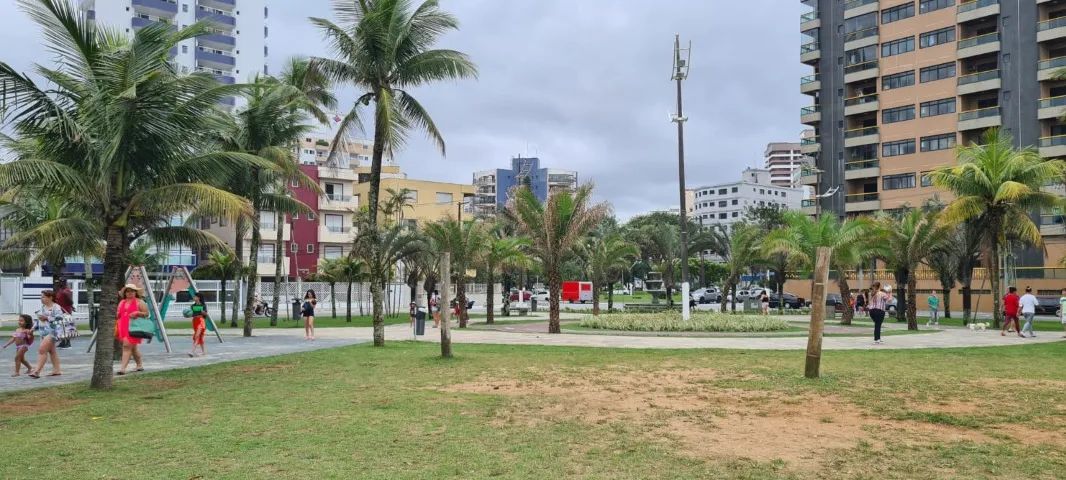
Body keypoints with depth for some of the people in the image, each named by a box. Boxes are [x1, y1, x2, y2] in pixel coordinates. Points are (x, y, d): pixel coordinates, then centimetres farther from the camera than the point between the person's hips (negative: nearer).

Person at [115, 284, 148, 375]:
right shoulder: (122, 302, 18)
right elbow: (118, 315, 28)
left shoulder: (139, 302, 0)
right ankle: (140, 365, 23)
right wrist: (116, 315, 6)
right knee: (133, 347, 12)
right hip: (123, 328, 7)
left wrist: (137, 313, -18)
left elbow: (146, 314, -4)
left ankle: (122, 368, -17)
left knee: (127, 346, -15)